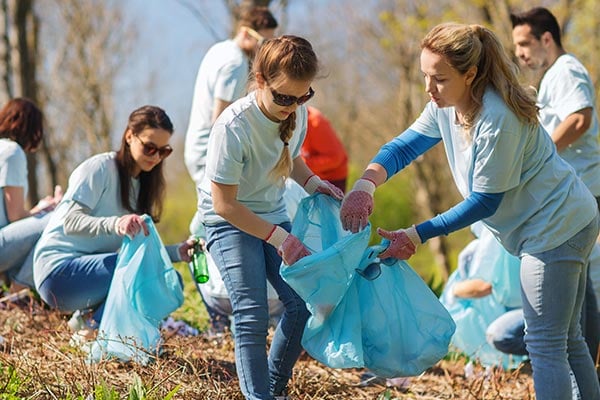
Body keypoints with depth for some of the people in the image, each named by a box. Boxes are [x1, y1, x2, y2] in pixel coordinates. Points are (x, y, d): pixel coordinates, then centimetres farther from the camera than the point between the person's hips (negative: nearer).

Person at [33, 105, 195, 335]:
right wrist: (115, 224, -41)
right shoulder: (100, 167, -10)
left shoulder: (141, 184, 14)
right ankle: (93, 333, -15)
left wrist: (177, 252, -11)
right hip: (59, 271, -8)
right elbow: (70, 222, -22)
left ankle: (89, 318, -1)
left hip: (93, 269, 8)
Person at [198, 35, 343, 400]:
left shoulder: (297, 113, -10)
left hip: (273, 215, 6)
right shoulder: (234, 128, -30)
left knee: (303, 303, -4)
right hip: (230, 220, -6)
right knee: (252, 313, -18)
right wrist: (279, 238, -27)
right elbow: (225, 204, -25)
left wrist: (312, 182, -7)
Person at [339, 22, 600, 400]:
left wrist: (418, 235, -21)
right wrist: (366, 184, -19)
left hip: (557, 225, -10)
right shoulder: (446, 106, -3)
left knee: (545, 346, -5)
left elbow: (485, 201, -23)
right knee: (568, 339, 19)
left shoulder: (497, 121, -29)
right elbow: (404, 146, 1)